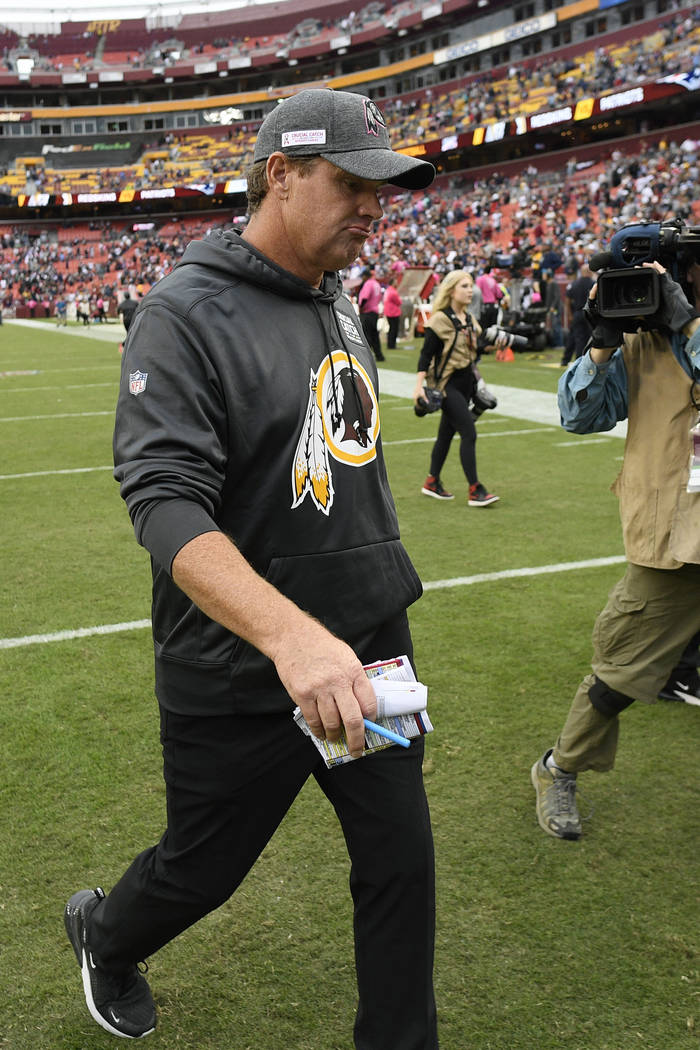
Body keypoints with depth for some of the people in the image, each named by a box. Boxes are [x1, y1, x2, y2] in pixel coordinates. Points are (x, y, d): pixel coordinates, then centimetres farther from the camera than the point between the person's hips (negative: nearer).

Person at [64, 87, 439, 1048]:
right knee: (200, 870, 16)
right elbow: (166, 503, -28)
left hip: (372, 645, 7)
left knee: (400, 860, 12)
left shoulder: (340, 302, 8)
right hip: (241, 680, -6)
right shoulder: (186, 315, -17)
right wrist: (291, 634, -42)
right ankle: (103, 935, 49)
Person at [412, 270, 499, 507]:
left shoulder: (469, 319, 12)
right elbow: (426, 354, -12)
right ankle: (474, 490, -9)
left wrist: (477, 383, 22)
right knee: (469, 432, -13)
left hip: (465, 382, 8)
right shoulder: (440, 320, -11)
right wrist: (419, 386, -19)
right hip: (446, 383, -8)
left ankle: (432, 483, 25)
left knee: (447, 433, 13)